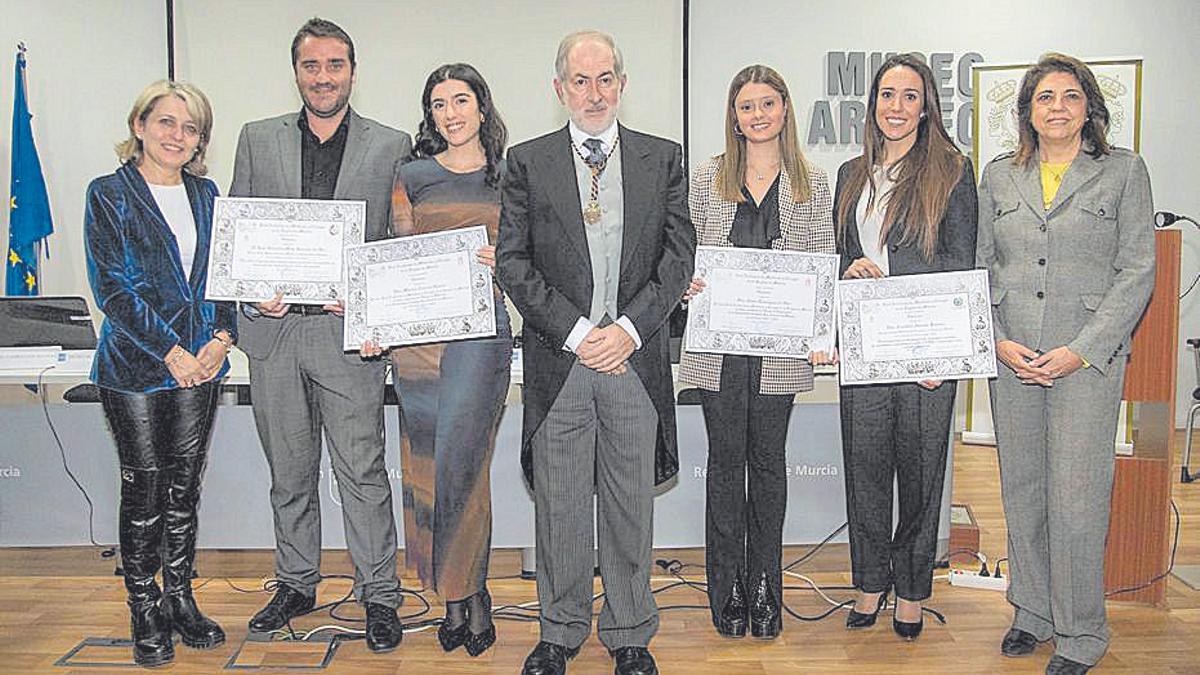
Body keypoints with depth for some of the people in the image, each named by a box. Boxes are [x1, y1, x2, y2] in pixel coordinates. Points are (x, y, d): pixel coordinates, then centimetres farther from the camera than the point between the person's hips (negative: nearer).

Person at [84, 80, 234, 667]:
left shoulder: (205, 194, 10)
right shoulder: (109, 194, -3)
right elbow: (112, 287, -10)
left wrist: (221, 337, -5)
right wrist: (171, 352, -14)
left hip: (201, 365, 4)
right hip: (136, 366, -4)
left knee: (185, 484, 10)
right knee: (144, 488, 3)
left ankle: (180, 599, 24)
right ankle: (145, 611, 18)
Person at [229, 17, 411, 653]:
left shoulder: (391, 146, 4)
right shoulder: (257, 140, 10)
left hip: (349, 332, -3)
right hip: (274, 330, 3)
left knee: (362, 472, 0)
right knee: (289, 473, 14)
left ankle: (379, 594, 13)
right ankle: (295, 583, 30)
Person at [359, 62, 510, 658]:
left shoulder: (509, 178, 8)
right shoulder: (414, 176, 11)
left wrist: (504, 263, -13)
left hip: (481, 328, -2)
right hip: (417, 331, 2)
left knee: (460, 460, -9)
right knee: (426, 464, 4)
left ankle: (466, 592, 6)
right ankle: (459, 597, 16)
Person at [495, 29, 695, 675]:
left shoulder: (663, 159, 7)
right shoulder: (527, 161, 4)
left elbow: (679, 256, 1)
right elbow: (512, 262, -2)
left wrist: (629, 328, -11)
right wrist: (574, 331, -10)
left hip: (635, 358, 1)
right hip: (557, 359, 0)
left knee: (630, 504, 9)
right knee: (558, 505, 8)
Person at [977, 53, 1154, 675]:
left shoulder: (1124, 171, 2)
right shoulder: (999, 176, 11)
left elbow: (1137, 271, -2)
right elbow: (981, 267, 11)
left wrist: (1082, 350, -12)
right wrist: (998, 341, -4)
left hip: (1088, 359, -3)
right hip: (1012, 358, 3)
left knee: (1076, 500, -3)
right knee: (1020, 490, 10)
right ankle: (1032, 612, 27)